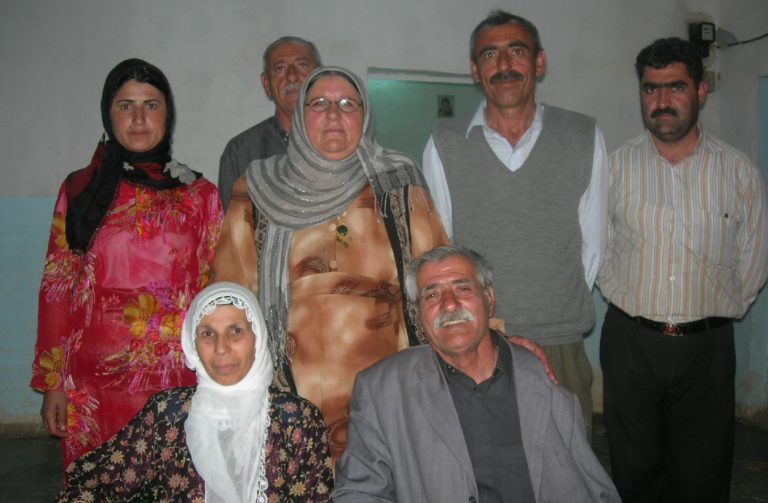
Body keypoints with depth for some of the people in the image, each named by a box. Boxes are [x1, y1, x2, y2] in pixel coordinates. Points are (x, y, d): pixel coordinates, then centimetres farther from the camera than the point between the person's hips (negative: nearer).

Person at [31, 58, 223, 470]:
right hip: (96, 380, 0)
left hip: (179, 377, 0)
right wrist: (53, 382, 1)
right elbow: (57, 288, 4)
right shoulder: (80, 189, 4)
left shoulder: (200, 194, 4)